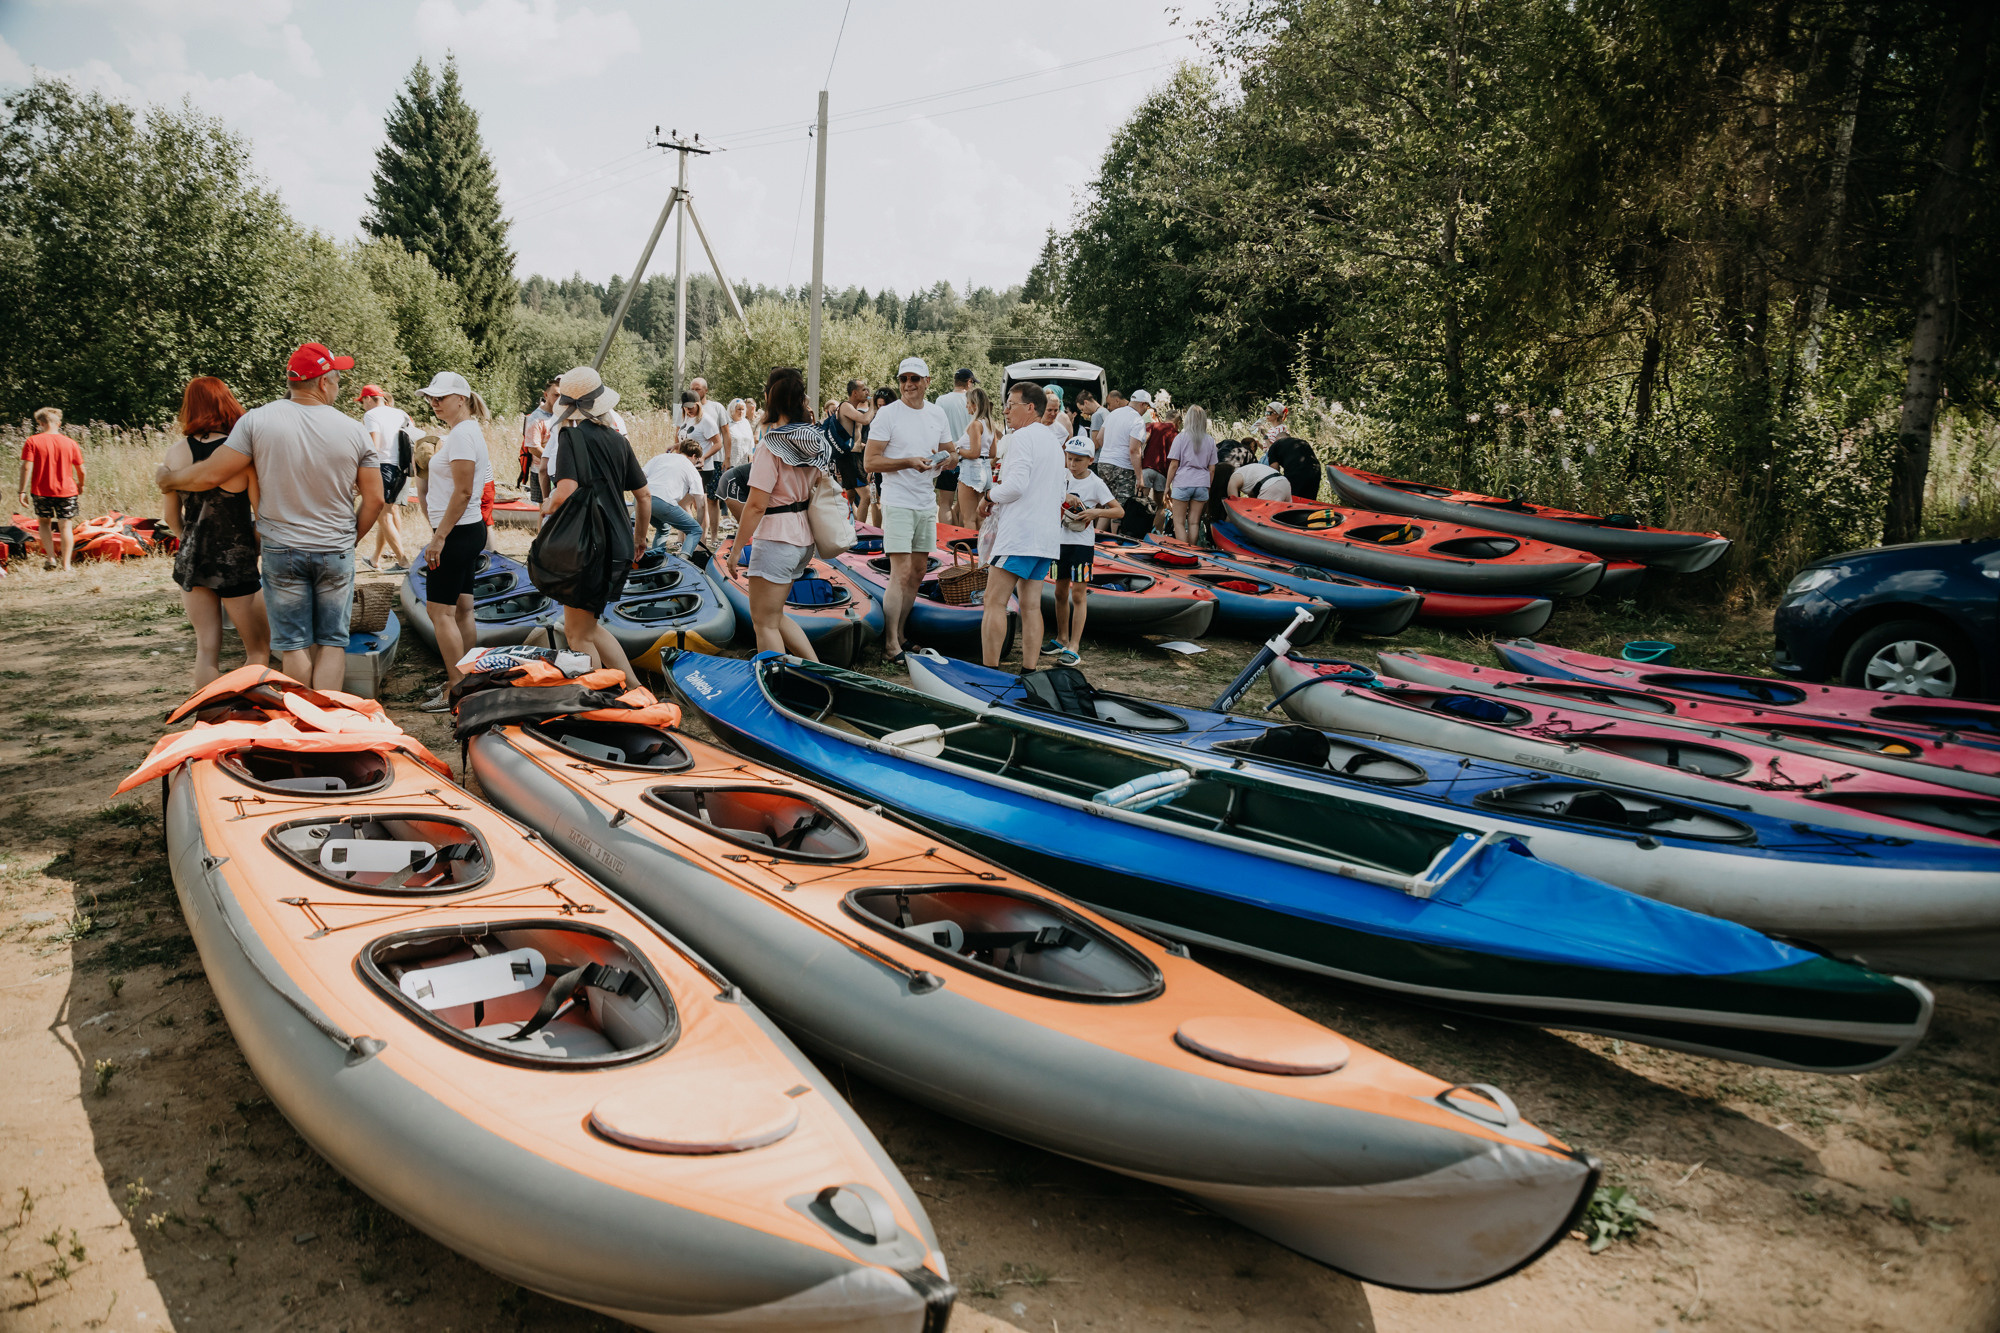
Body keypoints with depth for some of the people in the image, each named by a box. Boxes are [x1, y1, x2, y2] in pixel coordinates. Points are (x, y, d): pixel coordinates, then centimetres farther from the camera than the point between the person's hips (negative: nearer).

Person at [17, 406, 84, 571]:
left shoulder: (32, 441, -5)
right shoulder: (70, 443, -1)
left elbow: (26, 467, -11)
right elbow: (81, 470, 3)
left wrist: (23, 491, -6)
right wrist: (81, 485, 22)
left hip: (41, 490, 0)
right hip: (66, 491, 0)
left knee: (44, 522, 19)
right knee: (65, 527, 3)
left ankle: (50, 557, 6)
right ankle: (66, 565, 1)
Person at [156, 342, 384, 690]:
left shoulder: (257, 420, -8)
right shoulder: (355, 431, -4)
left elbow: (210, 475, -7)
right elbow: (374, 501, -2)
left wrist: (168, 478, 14)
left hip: (282, 549, 0)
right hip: (336, 554, 0)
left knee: (294, 643, 7)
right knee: (332, 642, 7)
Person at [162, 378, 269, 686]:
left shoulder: (176, 451, -1)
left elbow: (172, 518, 8)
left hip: (190, 558, 4)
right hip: (235, 561, -4)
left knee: (206, 649, 12)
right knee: (259, 649, 11)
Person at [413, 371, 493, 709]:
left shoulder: (462, 433, -16)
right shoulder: (462, 431, 16)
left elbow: (463, 491, -21)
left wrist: (439, 537, -20)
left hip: (458, 532, -10)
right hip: (468, 531, 10)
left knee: (440, 609, -6)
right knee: (462, 609, 13)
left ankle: (456, 690, -3)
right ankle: (464, 681, 19)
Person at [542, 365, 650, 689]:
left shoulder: (573, 436, -11)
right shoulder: (618, 440, 11)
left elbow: (566, 492, -23)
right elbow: (644, 494, 17)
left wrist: (547, 507, -1)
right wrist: (639, 537, 30)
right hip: (619, 546, 8)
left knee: (578, 634, 3)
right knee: (589, 627, 21)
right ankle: (635, 690, 20)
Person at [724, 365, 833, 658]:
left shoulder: (772, 445, -17)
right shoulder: (814, 440, 5)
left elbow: (756, 505, -19)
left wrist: (736, 547, -13)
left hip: (776, 538, -8)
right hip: (804, 538, 8)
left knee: (764, 623, 2)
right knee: (775, 616, 20)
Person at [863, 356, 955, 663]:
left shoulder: (937, 413, 9)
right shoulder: (887, 414, -7)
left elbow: (950, 451, 20)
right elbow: (870, 462, -11)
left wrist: (944, 459, -4)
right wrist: (909, 462, -21)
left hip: (927, 504, 6)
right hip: (898, 503, -6)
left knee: (917, 573, 11)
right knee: (901, 573, -12)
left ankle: (899, 633, 22)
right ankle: (890, 643, -7)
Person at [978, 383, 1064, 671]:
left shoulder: (1023, 437, -8)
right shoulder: (1054, 440, 21)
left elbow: (1016, 485, -20)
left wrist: (989, 496, -2)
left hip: (1020, 533, -9)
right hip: (1047, 535, 9)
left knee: (994, 602, -8)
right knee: (1031, 606, 7)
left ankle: (989, 670, -12)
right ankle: (1028, 671, 5)